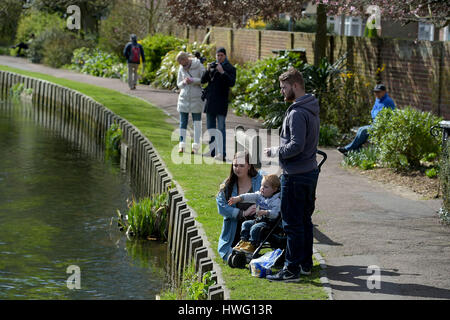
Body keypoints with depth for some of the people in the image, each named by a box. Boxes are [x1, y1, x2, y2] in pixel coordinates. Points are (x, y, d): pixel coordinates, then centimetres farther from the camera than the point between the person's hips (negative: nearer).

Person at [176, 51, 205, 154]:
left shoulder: (199, 66, -8)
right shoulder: (181, 69, 5)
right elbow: (179, 84, 10)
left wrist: (193, 80, -22)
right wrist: (184, 82, -13)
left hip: (196, 98, -4)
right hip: (184, 98, 4)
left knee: (197, 122, 2)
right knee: (183, 122, 4)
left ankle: (196, 146, 6)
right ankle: (182, 145, 10)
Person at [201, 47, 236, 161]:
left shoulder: (230, 68, -3)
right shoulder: (212, 65, 11)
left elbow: (232, 83, -16)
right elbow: (203, 80, 7)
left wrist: (222, 72, -24)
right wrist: (208, 70, -10)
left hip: (221, 100, -6)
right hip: (210, 99, 6)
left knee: (221, 127, -9)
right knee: (210, 127, 10)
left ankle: (222, 153, -11)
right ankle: (212, 151, 18)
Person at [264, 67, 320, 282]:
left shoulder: (297, 113, -20)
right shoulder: (311, 109, 12)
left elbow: (296, 146, -25)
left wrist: (274, 152, -12)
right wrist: (279, 150, 16)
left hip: (295, 176, -10)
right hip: (310, 171, 10)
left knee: (292, 223, -5)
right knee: (304, 220, 17)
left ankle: (292, 269, -2)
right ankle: (305, 263, 25)